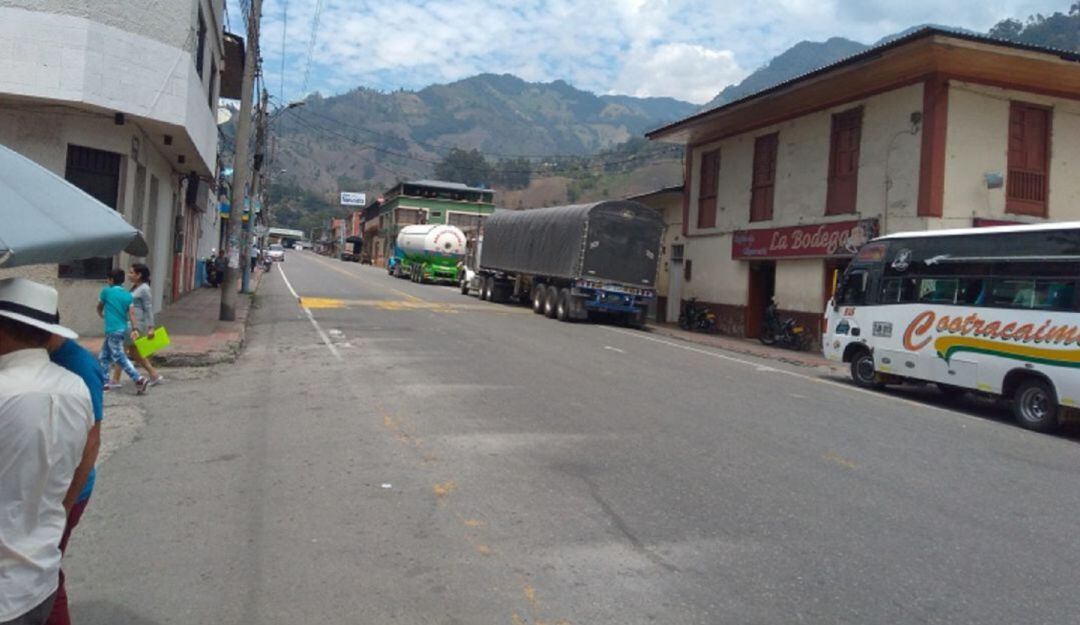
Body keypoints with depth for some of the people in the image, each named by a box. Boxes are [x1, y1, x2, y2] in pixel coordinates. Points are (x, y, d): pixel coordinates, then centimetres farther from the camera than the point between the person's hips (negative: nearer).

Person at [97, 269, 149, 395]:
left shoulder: (106, 291, -6)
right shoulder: (128, 296, 5)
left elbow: (99, 307, 10)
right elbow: (131, 313, -6)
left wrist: (101, 314, 31)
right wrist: (133, 329, -12)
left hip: (112, 330, -7)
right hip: (123, 329, 7)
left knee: (120, 358, -8)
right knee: (103, 356, 18)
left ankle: (139, 379, -18)